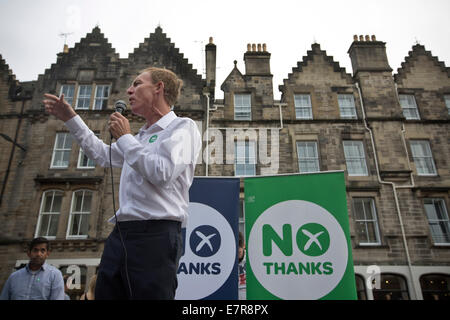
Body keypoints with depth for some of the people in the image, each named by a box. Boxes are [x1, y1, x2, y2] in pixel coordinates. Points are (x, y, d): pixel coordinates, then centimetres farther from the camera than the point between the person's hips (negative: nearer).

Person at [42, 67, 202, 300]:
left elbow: (162, 174, -19)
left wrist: (124, 137, -6)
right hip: (120, 235, 8)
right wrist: (70, 118, 36)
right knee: (104, 294, 8)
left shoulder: (182, 127, -3)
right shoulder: (142, 136, 22)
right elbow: (103, 155, 36)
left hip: (155, 236, -7)